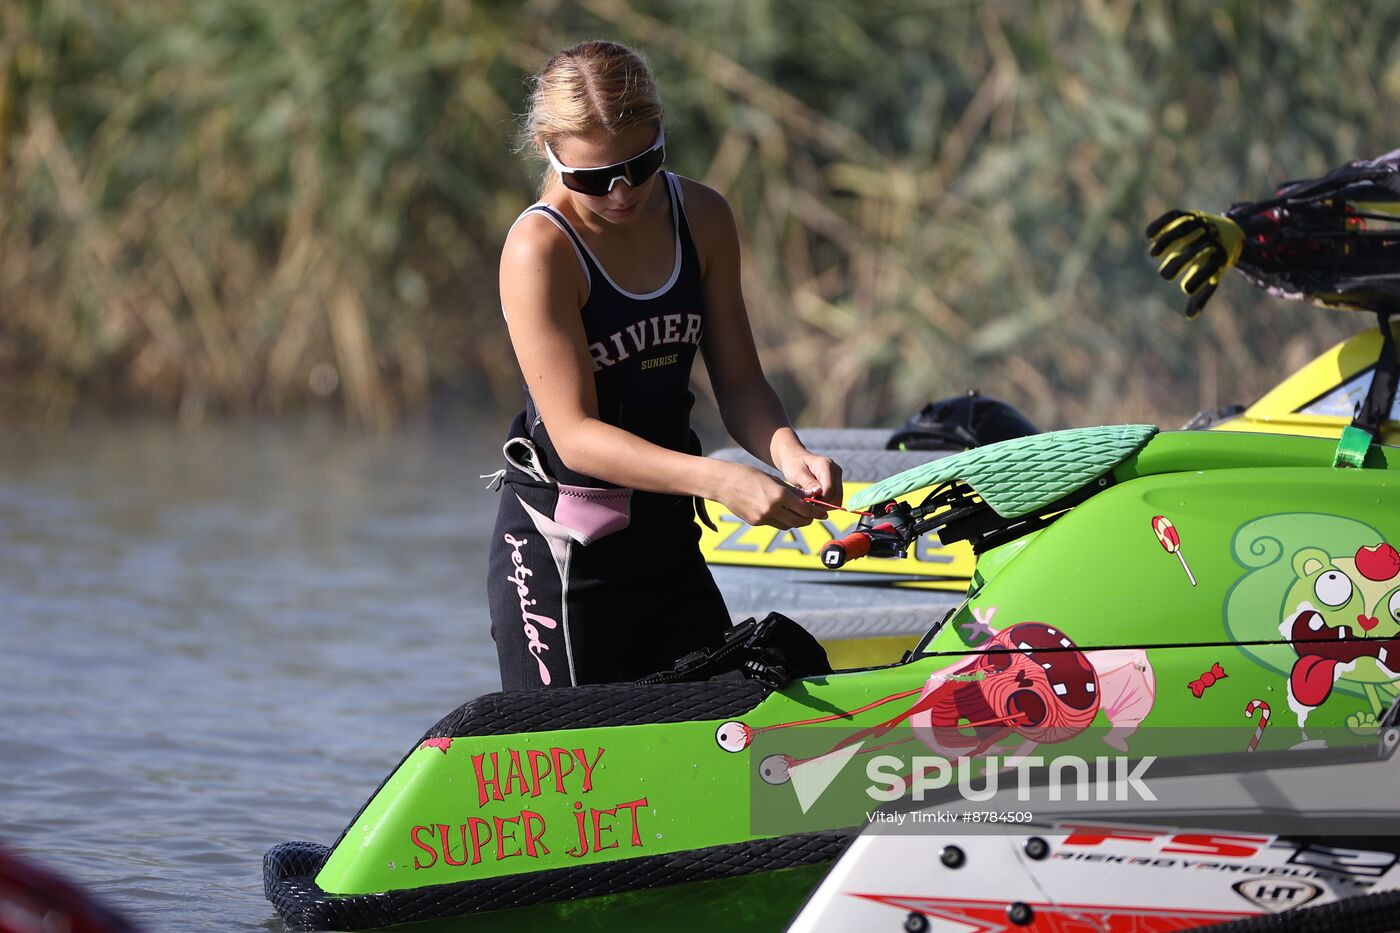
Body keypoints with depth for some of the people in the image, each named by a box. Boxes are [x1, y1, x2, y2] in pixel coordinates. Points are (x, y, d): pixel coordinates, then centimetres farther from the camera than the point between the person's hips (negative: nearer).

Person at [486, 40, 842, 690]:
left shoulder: (702, 217, 3)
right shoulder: (539, 250, -16)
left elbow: (738, 381, 5)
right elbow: (574, 433, -22)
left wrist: (787, 453, -18)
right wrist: (718, 480, -33)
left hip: (669, 539, 6)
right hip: (560, 556, -6)